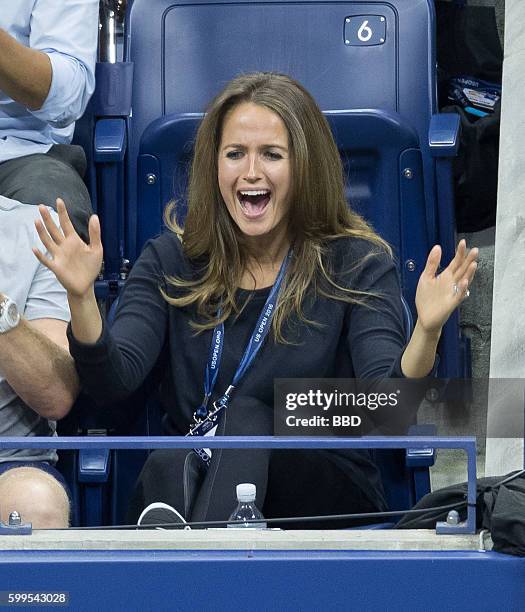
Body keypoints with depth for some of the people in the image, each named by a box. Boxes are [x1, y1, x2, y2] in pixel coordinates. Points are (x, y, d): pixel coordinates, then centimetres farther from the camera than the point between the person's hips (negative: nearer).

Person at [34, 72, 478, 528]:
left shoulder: (359, 264, 3)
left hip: (326, 498, -1)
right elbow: (113, 382, -3)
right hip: (189, 481, 2)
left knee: (246, 417, -33)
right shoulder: (171, 260, 10)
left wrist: (426, 332, -31)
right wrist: (82, 298, -21)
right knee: (167, 467, -33)